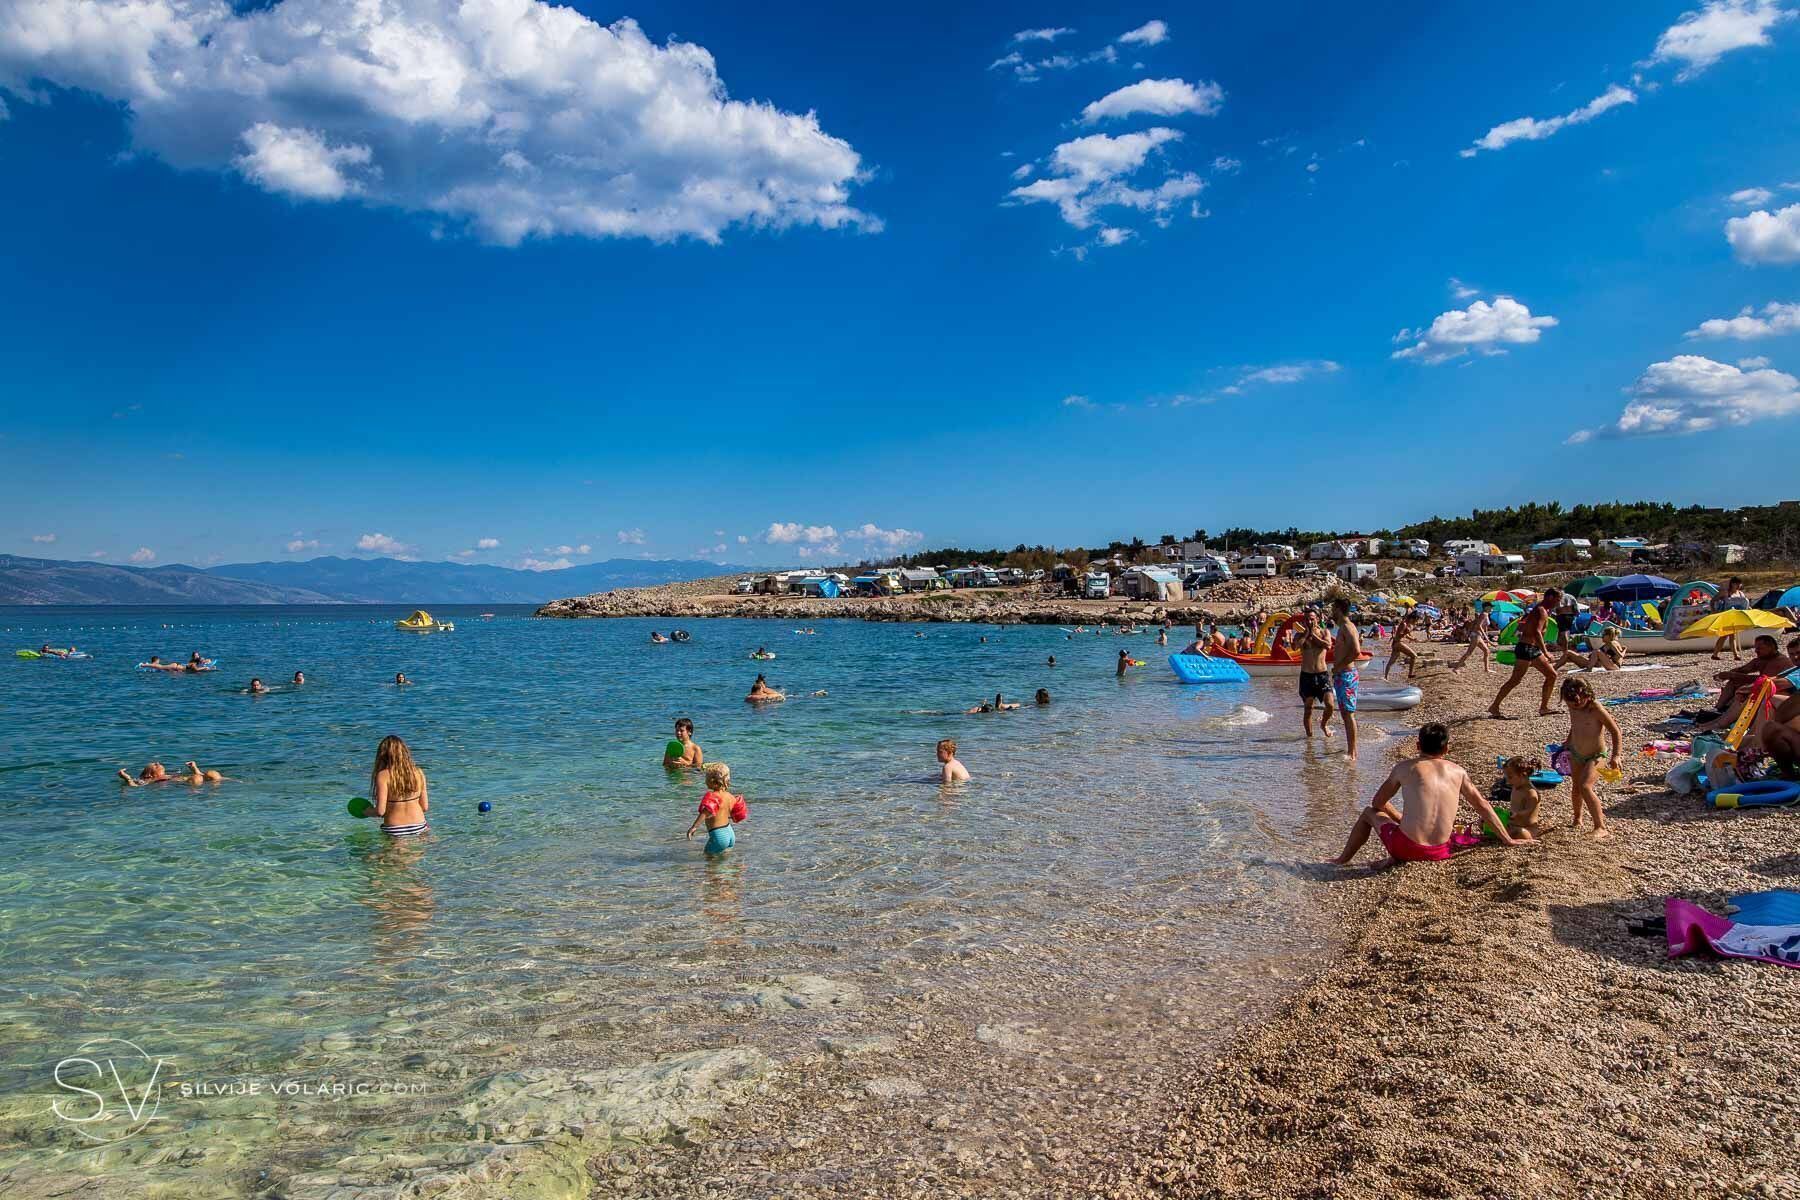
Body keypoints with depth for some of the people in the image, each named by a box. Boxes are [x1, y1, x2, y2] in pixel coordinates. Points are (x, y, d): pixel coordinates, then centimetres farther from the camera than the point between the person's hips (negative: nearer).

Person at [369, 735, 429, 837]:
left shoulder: (383, 775, -8)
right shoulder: (418, 773, 3)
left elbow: (380, 811, -11)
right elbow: (425, 807, 6)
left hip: (394, 832, -3)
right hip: (418, 828, 3)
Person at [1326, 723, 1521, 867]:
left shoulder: (1406, 768, 2)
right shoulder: (1457, 772, 8)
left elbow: (1377, 803, 12)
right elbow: (1483, 806, 17)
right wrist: (1507, 839, 27)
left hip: (1407, 847, -2)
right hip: (1440, 853, 3)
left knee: (1369, 813, 25)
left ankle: (1343, 860, 33)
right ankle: (1396, 859, 11)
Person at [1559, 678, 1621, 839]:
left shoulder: (1595, 709, -26)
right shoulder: (1572, 707, -7)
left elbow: (1615, 731, -19)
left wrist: (1615, 756, -23)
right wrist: (1568, 741, 23)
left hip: (1595, 755, -7)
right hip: (1576, 753, 7)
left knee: (1585, 787, -23)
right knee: (1576, 787, 16)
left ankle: (1601, 827, -21)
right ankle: (1577, 820, 38)